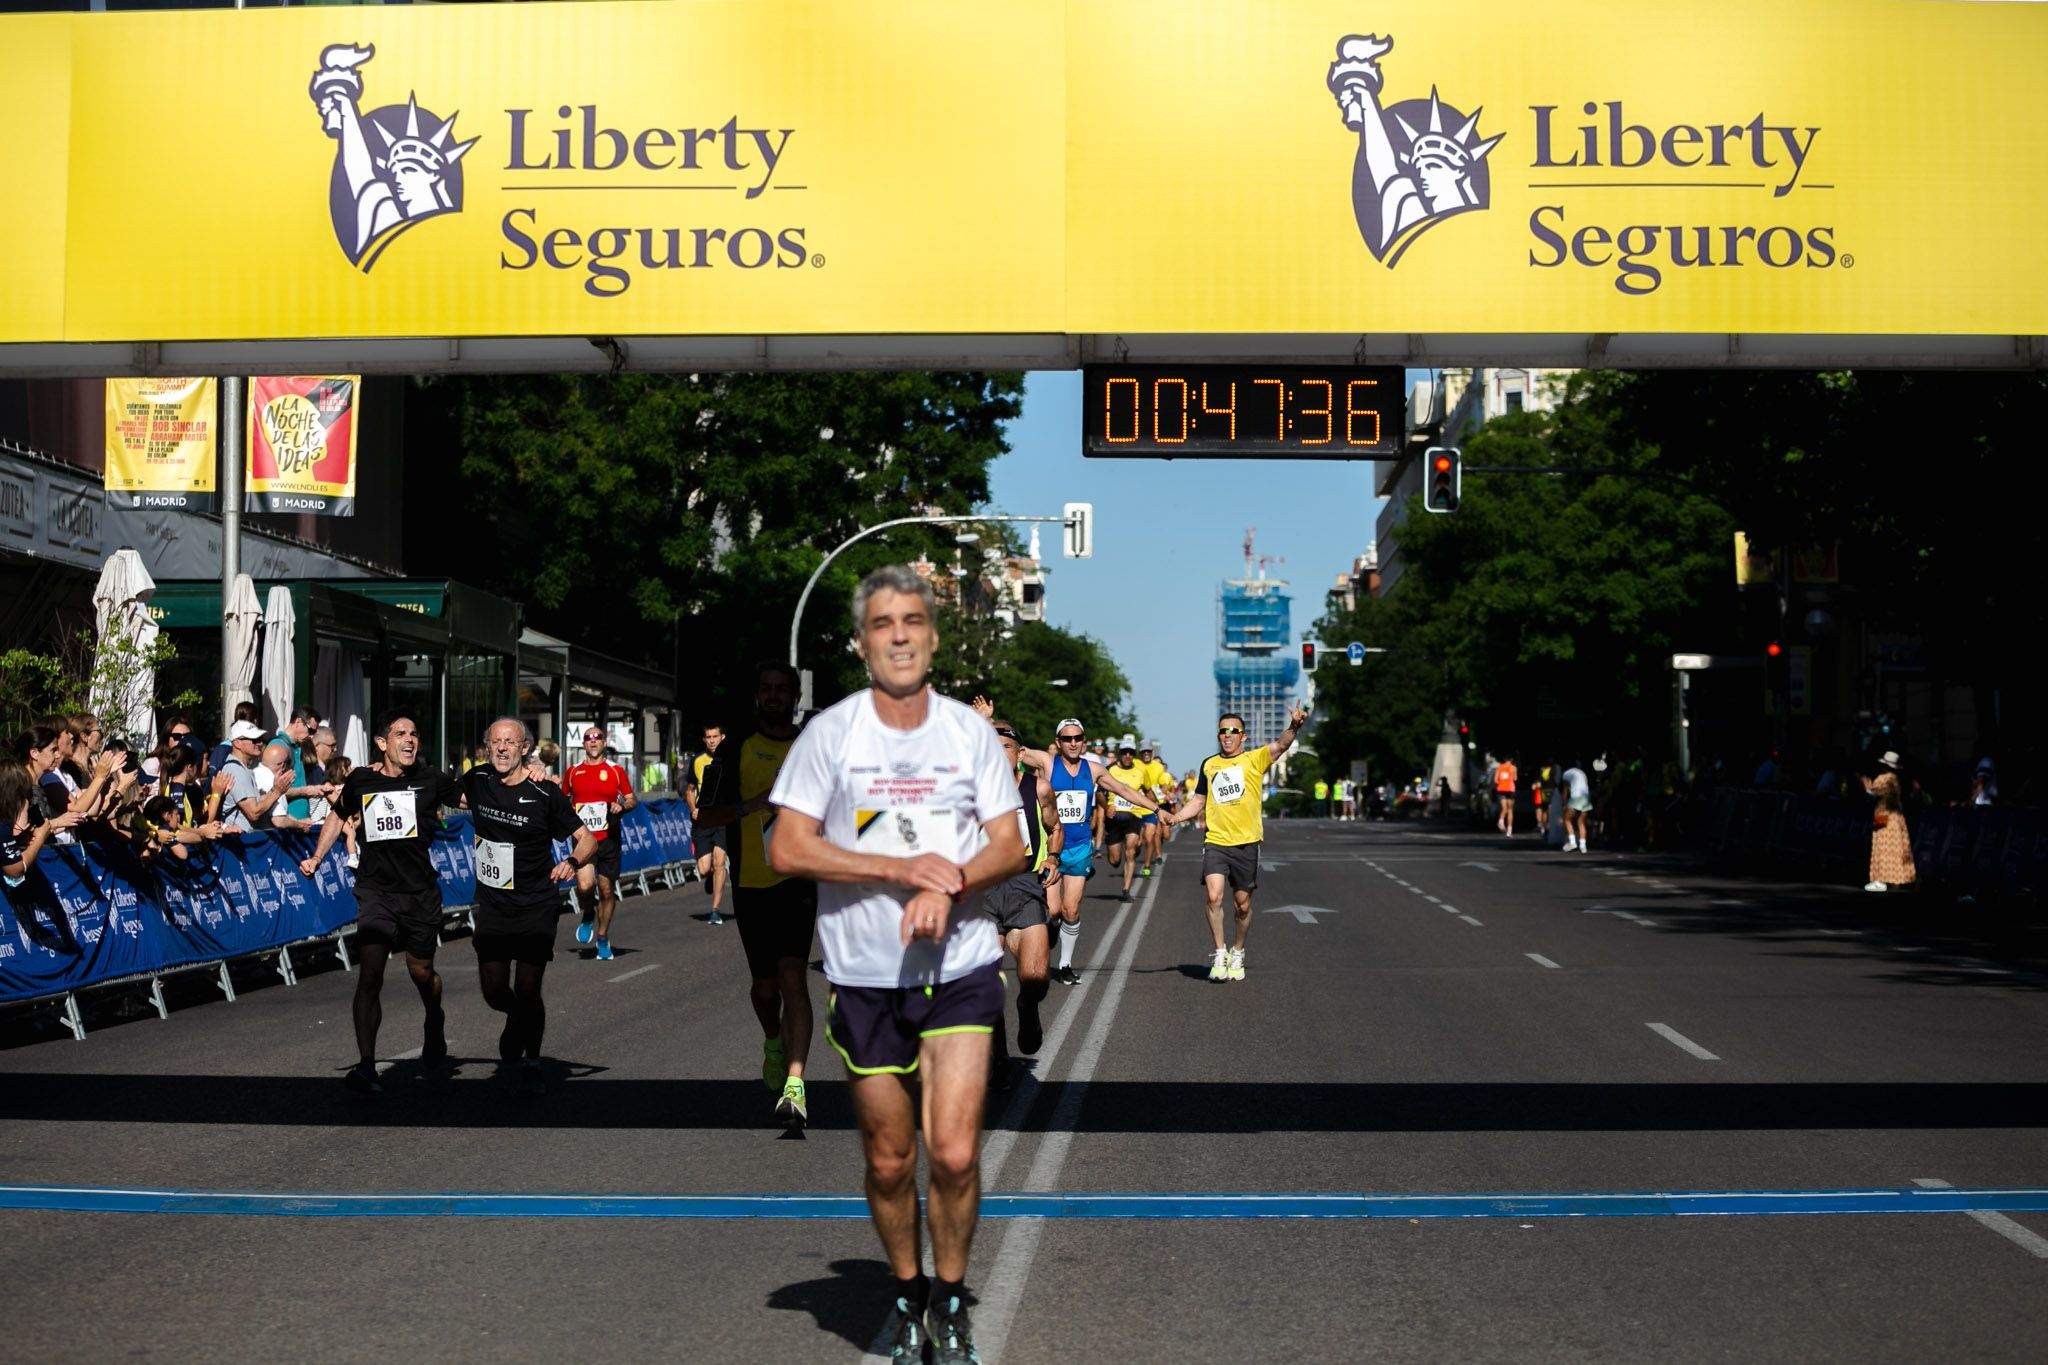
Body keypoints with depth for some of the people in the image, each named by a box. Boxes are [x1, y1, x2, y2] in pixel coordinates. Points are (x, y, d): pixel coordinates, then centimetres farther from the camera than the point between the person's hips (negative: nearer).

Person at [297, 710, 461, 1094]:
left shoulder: (430, 780, -2)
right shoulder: (361, 781, 2)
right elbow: (339, 817, 21)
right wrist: (315, 859, 12)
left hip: (420, 890, 0)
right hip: (376, 889, 0)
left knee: (421, 970, 13)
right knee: (371, 970, -14)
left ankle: (435, 1024, 47)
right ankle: (366, 1065, -13)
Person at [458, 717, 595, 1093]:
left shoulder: (545, 792, -11)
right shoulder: (477, 780, 0)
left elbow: (587, 839, -6)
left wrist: (571, 862, -25)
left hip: (536, 907, -3)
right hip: (492, 905, 3)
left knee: (527, 989, -6)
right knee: (494, 991, 3)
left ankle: (531, 1062, 17)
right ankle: (517, 1020, 39)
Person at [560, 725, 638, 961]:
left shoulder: (616, 771, 4)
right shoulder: (573, 772, 7)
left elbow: (633, 800, 8)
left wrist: (622, 806, -13)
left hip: (609, 838, 1)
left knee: (607, 889, 7)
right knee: (584, 885, -21)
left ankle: (603, 939, 25)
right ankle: (588, 915, 12)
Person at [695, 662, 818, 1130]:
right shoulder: (735, 748, 3)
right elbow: (706, 815, -1)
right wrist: (754, 803, -16)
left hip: (799, 877, -1)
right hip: (751, 881, 1)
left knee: (793, 977, -17)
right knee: (765, 986, 11)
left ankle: (795, 1084, -23)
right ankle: (774, 1042, 44)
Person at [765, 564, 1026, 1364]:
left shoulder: (970, 730, 4)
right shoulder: (829, 732, -3)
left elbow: (1009, 846, 4)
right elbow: (786, 850, -7)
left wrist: (949, 886, -16)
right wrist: (903, 866, -14)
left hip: (960, 970, 0)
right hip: (863, 976, 0)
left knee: (954, 1154, -8)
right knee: (888, 1161, 8)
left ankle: (952, 1299, 14)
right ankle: (908, 1296, 30)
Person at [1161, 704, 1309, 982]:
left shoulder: (1254, 759, 0)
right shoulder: (1209, 764, 11)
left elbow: (1280, 744, -19)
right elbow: (1198, 801, 20)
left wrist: (1294, 726, -39)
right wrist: (1174, 817, 3)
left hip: (1247, 844, -1)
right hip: (1215, 842, 1)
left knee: (1243, 904, 7)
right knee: (1214, 895, -17)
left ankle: (1237, 954, 27)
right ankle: (1220, 954, -7)